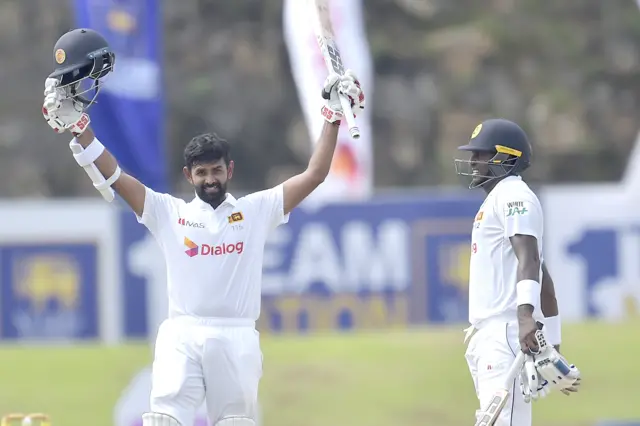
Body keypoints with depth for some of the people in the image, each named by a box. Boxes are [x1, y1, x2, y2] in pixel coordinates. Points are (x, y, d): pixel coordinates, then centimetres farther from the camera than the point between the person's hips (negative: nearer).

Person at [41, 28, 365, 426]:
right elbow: (115, 176, 4)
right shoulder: (169, 213, 9)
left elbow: (314, 175, 6)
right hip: (182, 335, -1)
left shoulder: (256, 210, 9)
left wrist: (332, 117, 0)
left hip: (237, 338, 1)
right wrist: (79, 124, -4)